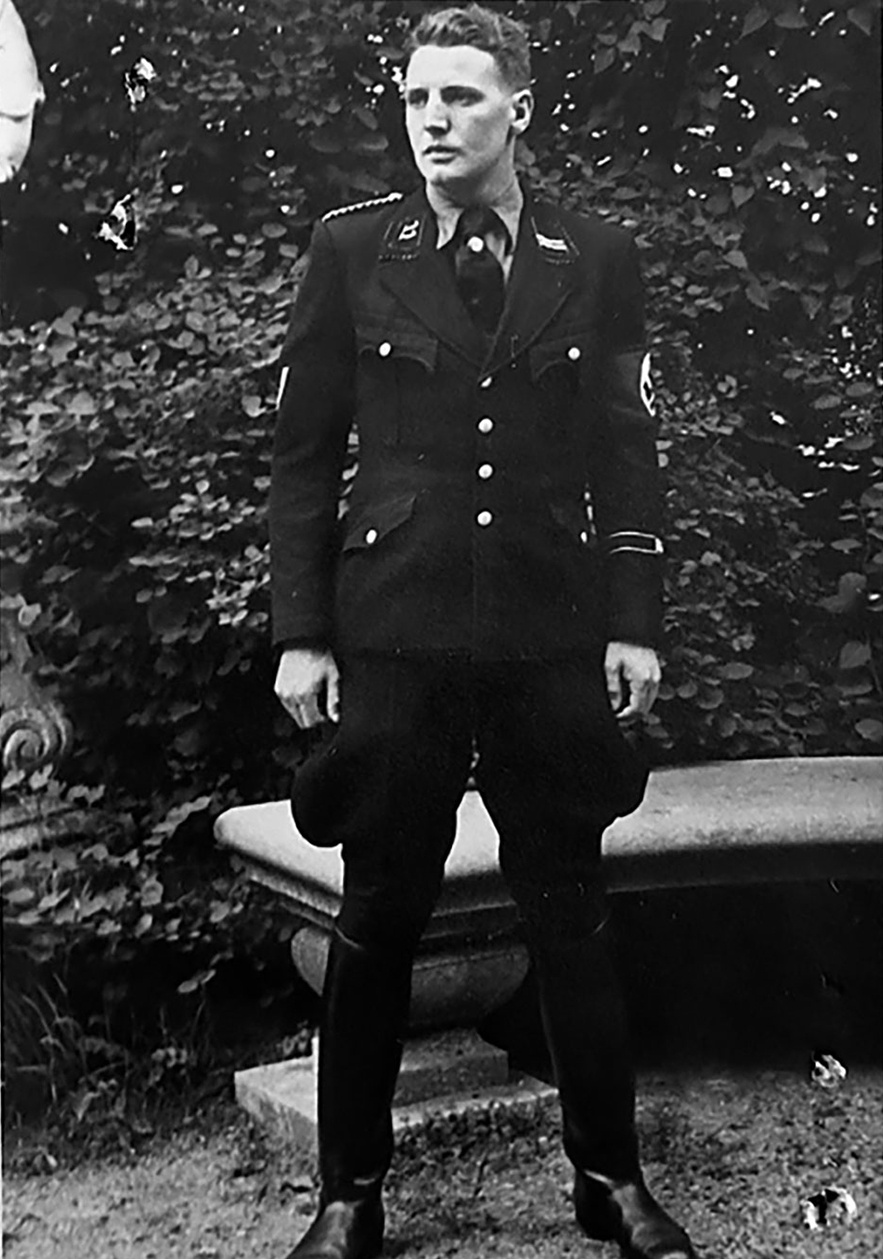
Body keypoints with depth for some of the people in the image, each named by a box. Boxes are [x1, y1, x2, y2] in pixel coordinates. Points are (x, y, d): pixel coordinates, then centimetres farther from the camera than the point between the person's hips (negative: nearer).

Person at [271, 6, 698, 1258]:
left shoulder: (596, 260, 5)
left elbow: (627, 454, 7)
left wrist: (632, 623, 0)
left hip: (550, 642, 1)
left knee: (572, 921, 9)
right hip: (393, 637, 0)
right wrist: (302, 632, -1)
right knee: (375, 926, 6)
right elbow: (304, 452, 4)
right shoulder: (351, 247, 4)